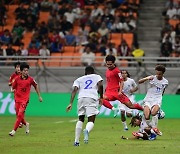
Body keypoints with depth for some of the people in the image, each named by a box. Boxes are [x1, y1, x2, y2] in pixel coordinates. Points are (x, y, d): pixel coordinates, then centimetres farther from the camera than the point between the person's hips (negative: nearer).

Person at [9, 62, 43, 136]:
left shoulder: (30, 79, -4)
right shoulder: (17, 79, -2)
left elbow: (36, 86, 12)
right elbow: (13, 87, 13)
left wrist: (39, 96, 14)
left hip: (25, 100, -3)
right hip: (17, 99, 3)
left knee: (20, 114, -15)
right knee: (18, 115, 7)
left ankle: (14, 130, -13)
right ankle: (26, 124, 37)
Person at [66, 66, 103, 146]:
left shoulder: (79, 79, 26)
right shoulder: (96, 77, 23)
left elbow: (74, 90, 9)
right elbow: (100, 85, 1)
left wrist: (71, 103, 2)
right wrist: (101, 97, 9)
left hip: (81, 98, 3)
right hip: (92, 99, -3)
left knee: (81, 119, 21)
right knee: (91, 121, -3)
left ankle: (76, 141, 15)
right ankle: (87, 130, -40)